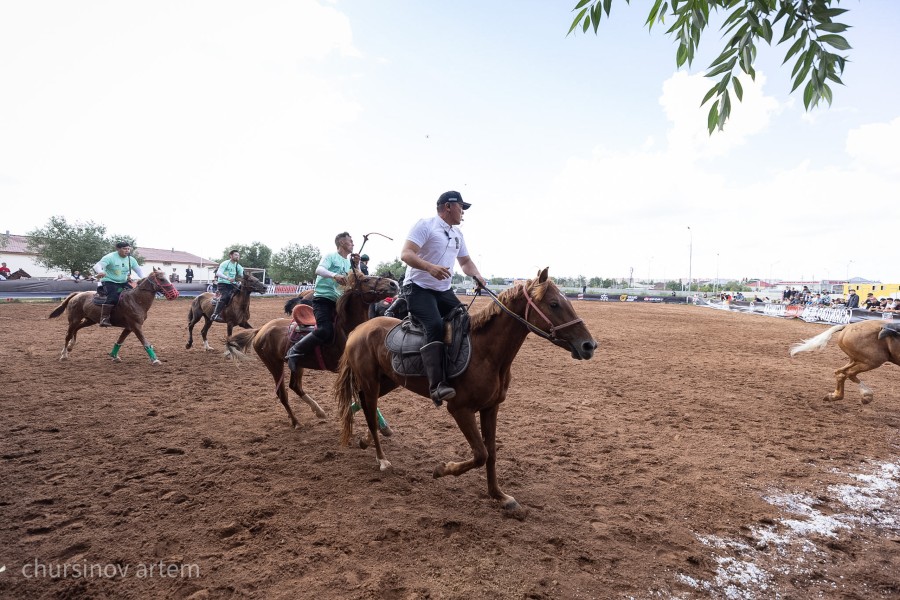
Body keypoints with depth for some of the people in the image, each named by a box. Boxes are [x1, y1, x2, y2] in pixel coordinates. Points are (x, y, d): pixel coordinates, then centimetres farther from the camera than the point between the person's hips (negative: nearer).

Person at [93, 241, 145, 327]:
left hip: (123, 282, 7)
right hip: (109, 282, -7)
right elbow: (97, 266, -21)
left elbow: (138, 269, 12)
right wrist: (100, 272, -46)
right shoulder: (110, 257, -13)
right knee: (113, 296, -32)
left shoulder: (131, 259, 5)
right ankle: (104, 319, -27)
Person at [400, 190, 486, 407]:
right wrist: (430, 267, -37)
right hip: (419, 288, -9)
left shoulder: (458, 234, 16)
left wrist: (476, 275, 1)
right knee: (435, 326, -30)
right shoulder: (425, 225, -10)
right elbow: (406, 254, -20)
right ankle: (436, 385, -36)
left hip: (444, 291, 9)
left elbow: (465, 261, 24)